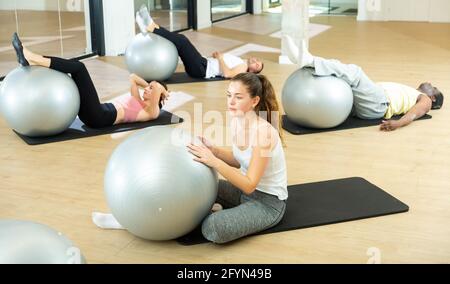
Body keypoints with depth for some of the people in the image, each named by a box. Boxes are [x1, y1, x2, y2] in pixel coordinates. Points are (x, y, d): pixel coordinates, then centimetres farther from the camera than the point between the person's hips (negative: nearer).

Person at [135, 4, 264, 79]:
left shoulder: (242, 68, -4)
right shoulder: (240, 62, 25)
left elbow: (227, 74, -22)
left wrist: (220, 58, -11)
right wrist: (217, 56, 14)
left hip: (201, 70, -9)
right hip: (203, 63, 9)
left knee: (182, 41, -23)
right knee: (180, 39, -4)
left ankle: (150, 28, -24)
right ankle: (152, 27, -15)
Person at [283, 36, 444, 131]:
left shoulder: (425, 100, 19)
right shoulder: (408, 93, 42)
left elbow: (413, 115, -5)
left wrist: (398, 123, -29)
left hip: (377, 105, -8)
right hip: (358, 103, 8)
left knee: (354, 72, -29)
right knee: (340, 70, -7)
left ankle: (308, 61, -40)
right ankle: (307, 61, -31)